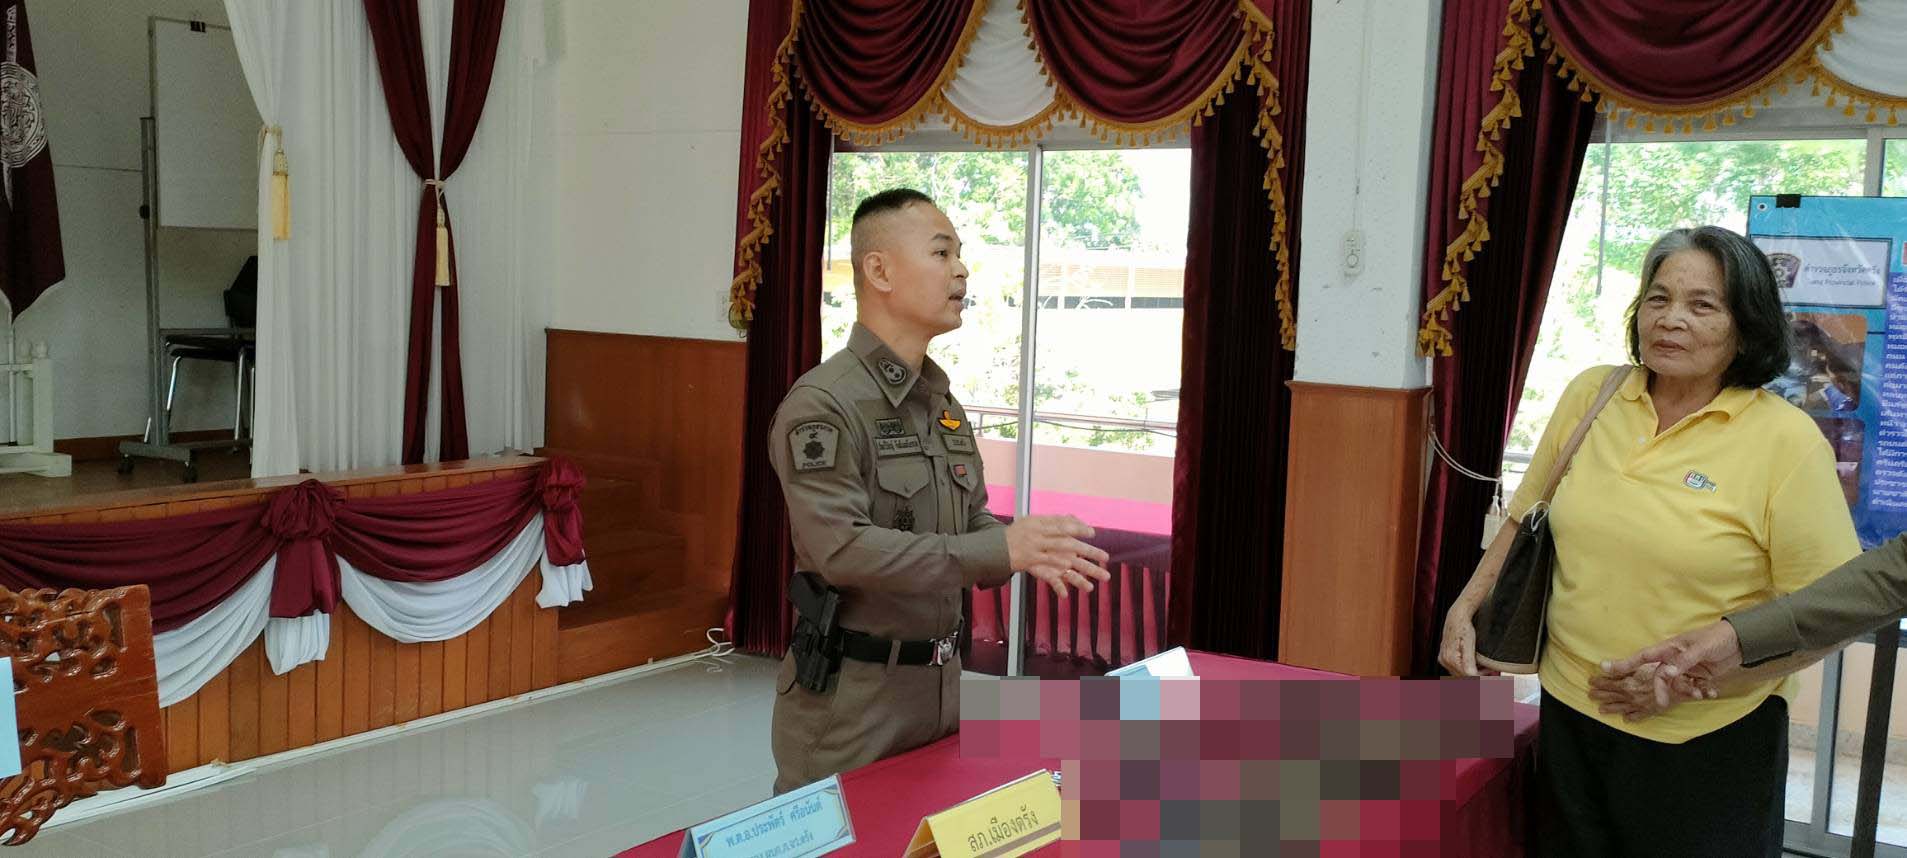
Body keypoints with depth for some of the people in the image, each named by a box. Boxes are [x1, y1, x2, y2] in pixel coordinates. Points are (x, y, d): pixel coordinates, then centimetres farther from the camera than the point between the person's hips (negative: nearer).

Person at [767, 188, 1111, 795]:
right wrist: (1003, 548, -30)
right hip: (850, 692, -8)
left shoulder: (941, 402, 11)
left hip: (940, 679, 8)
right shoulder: (823, 403, -16)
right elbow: (841, 549, -26)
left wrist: (1029, 552, -10)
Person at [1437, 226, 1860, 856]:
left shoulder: (1787, 440, -12)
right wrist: (1467, 607, 4)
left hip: (1708, 741, -4)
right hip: (1569, 712, 4)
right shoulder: (1589, 396, 0)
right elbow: (1528, 520, 13)